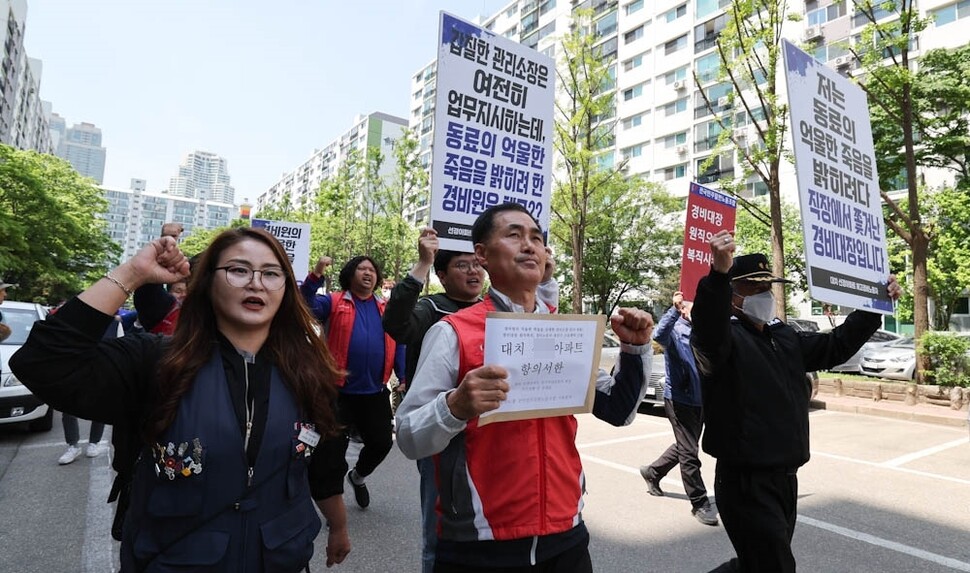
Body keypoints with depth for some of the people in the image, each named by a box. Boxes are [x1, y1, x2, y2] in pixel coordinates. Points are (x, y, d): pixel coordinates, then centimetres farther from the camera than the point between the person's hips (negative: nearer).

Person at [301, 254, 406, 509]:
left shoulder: (386, 309, 10)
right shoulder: (334, 302, 0)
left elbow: (398, 344, 10)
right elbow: (307, 305, -18)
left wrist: (404, 377, 0)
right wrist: (316, 276, -33)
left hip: (375, 392, 4)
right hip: (340, 390, -3)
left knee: (382, 442, 12)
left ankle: (358, 476, 43)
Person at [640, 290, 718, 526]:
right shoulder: (676, 331, -13)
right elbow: (659, 334, -36)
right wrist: (674, 309, -46)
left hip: (701, 399, 8)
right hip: (679, 400, -8)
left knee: (685, 447, 20)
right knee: (689, 452, -2)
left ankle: (652, 472, 40)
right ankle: (699, 503, 12)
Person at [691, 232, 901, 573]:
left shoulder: (784, 337, 12)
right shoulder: (725, 335, -15)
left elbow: (837, 346, 25)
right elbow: (708, 331, -40)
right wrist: (719, 273, -55)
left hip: (784, 477, 9)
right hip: (746, 482, -8)